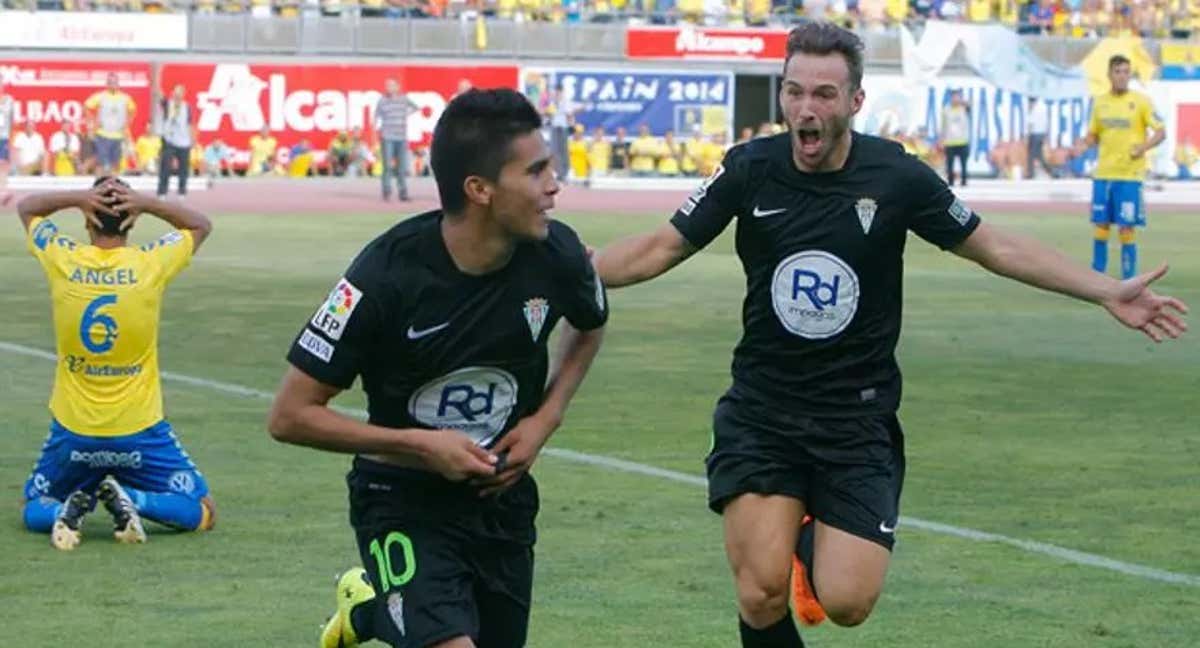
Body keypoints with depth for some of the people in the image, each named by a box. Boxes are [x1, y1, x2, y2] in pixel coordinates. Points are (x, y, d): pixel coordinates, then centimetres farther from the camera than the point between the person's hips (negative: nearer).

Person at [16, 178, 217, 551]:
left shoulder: (62, 260, -9)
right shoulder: (151, 264, -11)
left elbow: (25, 208, 12)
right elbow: (201, 225, 9)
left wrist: (78, 197, -8)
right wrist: (147, 204, -8)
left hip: (72, 432, 2)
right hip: (139, 433, -1)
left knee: (35, 511, 23)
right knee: (202, 513, 11)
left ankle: (66, 511, -12)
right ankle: (130, 500, -15)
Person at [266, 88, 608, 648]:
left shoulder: (556, 255, -12)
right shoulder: (387, 274, -24)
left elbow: (589, 326, 14)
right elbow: (289, 416, -17)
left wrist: (546, 418, -2)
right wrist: (420, 445, -21)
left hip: (503, 495, 5)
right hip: (403, 502, -5)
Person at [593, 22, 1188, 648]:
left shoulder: (897, 176, -9)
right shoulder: (749, 169, -8)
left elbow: (996, 247, 2)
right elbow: (660, 248, 3)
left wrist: (1110, 292, 0)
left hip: (858, 418, 0)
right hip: (761, 412, 0)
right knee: (762, 596, -14)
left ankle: (815, 544, 25)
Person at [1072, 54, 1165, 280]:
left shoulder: (1140, 101, -4)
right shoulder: (1100, 102, 9)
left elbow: (1160, 132, -4)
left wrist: (1143, 147, -22)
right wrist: (1084, 144, -4)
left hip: (1129, 175, -4)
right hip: (1103, 174, 4)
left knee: (1126, 228, -4)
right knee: (1100, 225, 5)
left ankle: (1129, 280, 4)